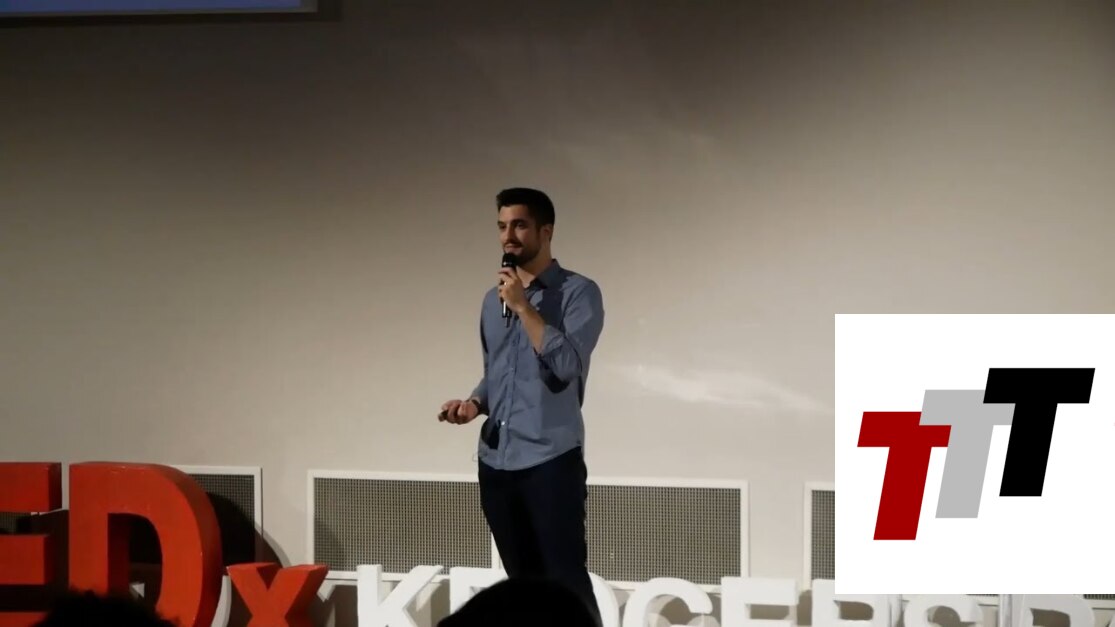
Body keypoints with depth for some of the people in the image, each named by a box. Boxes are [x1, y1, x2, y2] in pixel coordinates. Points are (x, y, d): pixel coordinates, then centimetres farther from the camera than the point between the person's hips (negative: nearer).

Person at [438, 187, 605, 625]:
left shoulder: (578, 292, -4)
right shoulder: (493, 300, 16)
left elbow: (566, 365, -17)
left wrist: (523, 306, -15)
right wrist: (475, 403, 4)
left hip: (551, 460, -6)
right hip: (495, 461, 6)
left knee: (567, 580, -8)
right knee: (523, 582, 9)